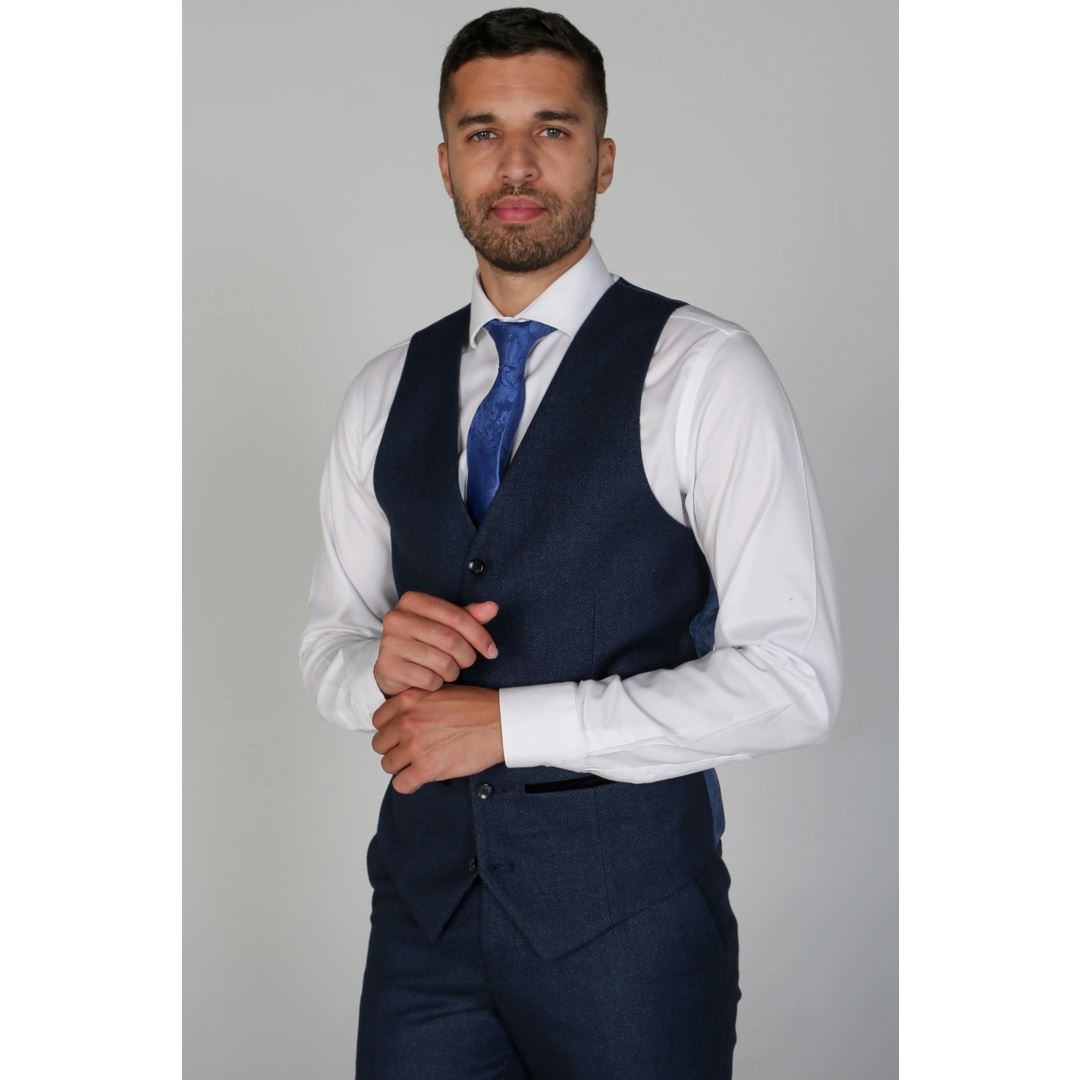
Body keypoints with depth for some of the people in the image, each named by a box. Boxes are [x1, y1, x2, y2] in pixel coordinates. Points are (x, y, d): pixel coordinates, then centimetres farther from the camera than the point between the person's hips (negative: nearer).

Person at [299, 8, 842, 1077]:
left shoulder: (701, 369, -7)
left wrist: (511, 722, -16)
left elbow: (792, 679, -13)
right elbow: (326, 644, 15)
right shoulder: (386, 391, 9)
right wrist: (381, 661, -9)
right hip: (424, 897, 4)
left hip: (627, 910, -4)